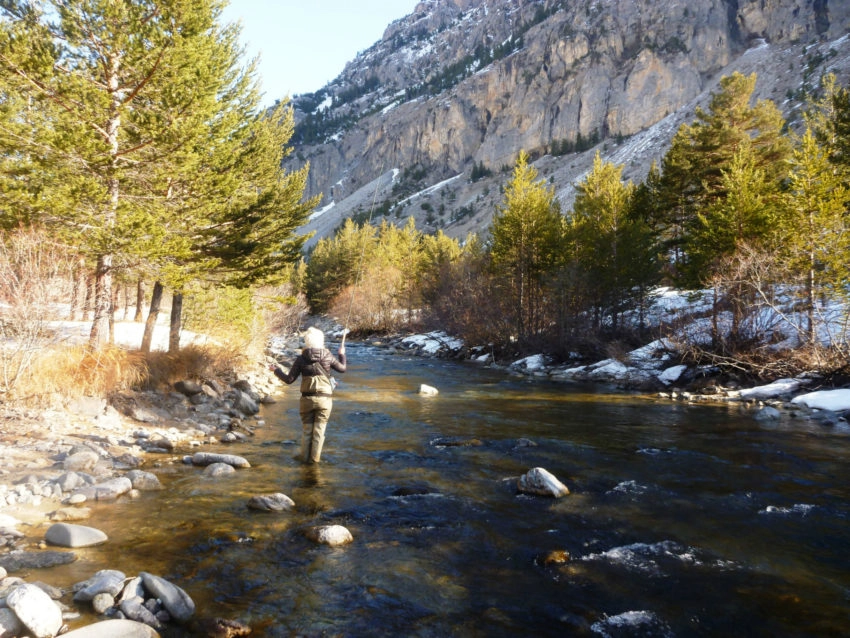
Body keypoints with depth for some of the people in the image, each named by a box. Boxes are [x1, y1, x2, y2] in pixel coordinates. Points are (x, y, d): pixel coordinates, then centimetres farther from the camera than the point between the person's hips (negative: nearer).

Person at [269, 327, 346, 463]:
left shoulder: (301, 359, -5)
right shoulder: (328, 357, -5)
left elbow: (289, 379, -3)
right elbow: (342, 369, 9)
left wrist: (276, 370, 14)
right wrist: (342, 355, 26)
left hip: (307, 398, 1)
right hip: (324, 399, 0)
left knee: (306, 429, 14)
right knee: (319, 430, 9)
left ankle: (305, 458, 19)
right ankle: (314, 459, 12)